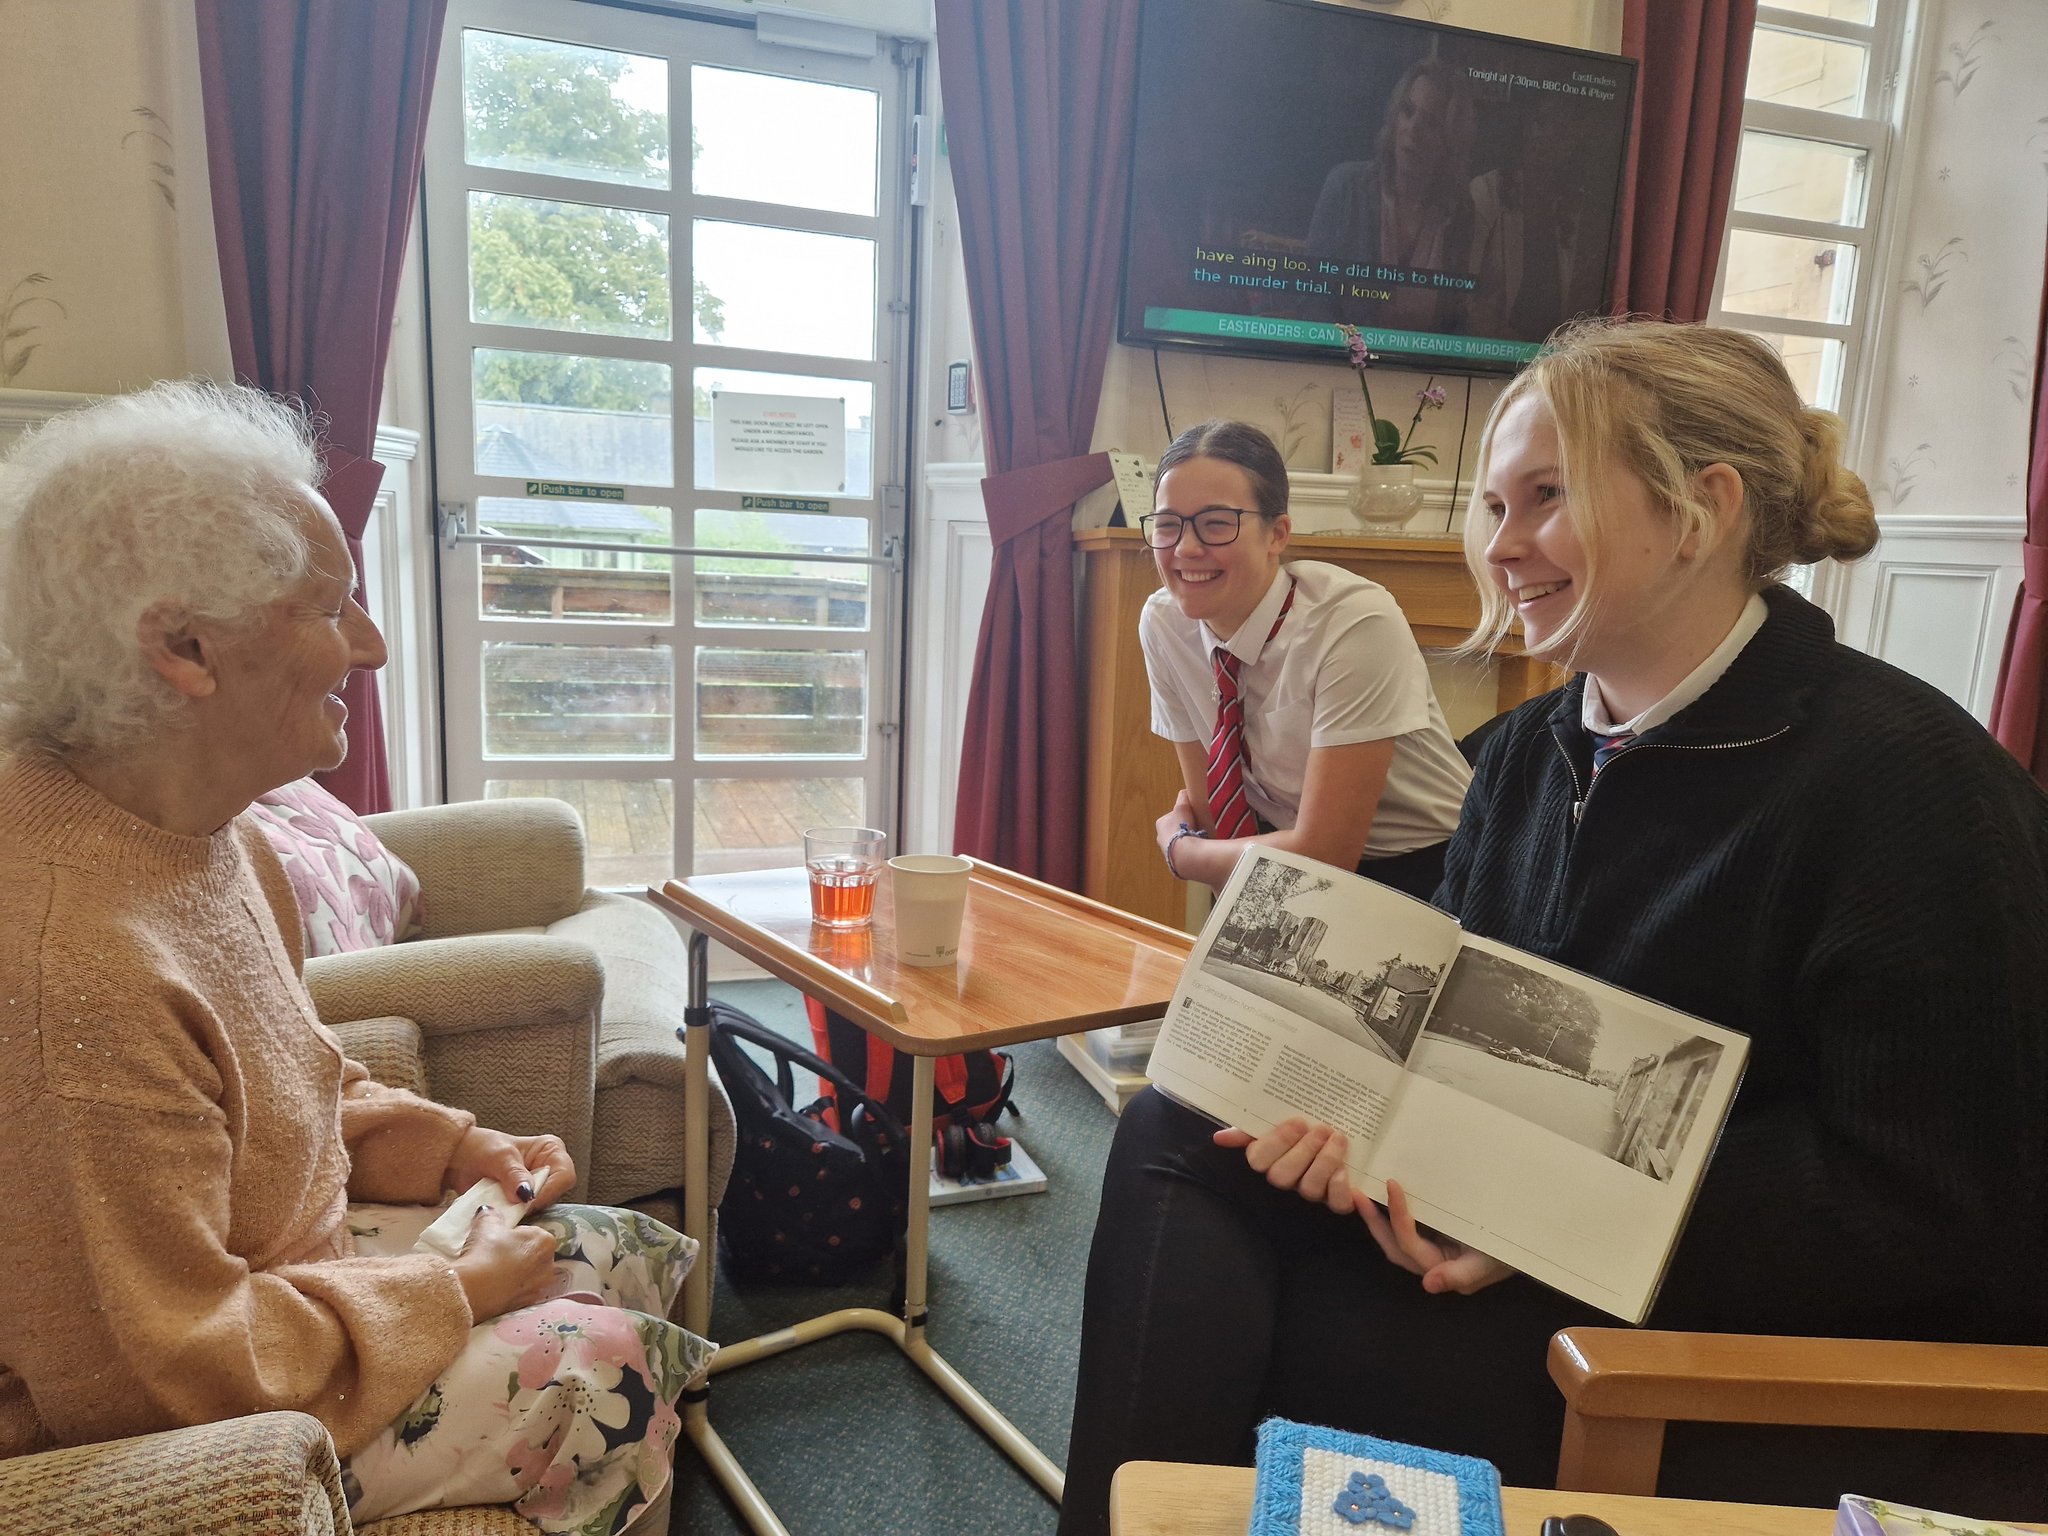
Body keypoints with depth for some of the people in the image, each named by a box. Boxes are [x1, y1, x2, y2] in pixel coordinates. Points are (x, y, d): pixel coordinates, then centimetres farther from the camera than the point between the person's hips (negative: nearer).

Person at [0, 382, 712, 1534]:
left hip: (282, 1260, 9)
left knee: (638, 1257, 8)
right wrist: (457, 1291, -17)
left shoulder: (215, 834, -2)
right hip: (169, 1438, -9)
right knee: (601, 1368, -10)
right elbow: (168, 1371, -28)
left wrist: (456, 1147, -1)